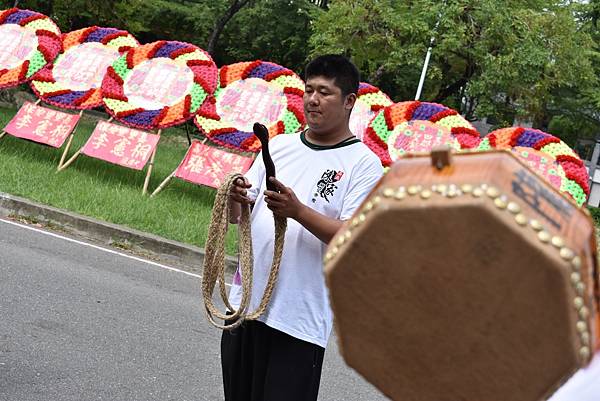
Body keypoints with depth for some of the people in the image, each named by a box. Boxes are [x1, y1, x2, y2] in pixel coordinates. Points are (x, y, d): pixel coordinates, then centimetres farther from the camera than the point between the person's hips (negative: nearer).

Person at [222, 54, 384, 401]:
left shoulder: (363, 163, -4)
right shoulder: (279, 145, 11)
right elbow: (237, 216, 12)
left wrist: (297, 211, -26)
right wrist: (235, 199, -11)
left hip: (300, 319, -5)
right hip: (245, 303, 5)